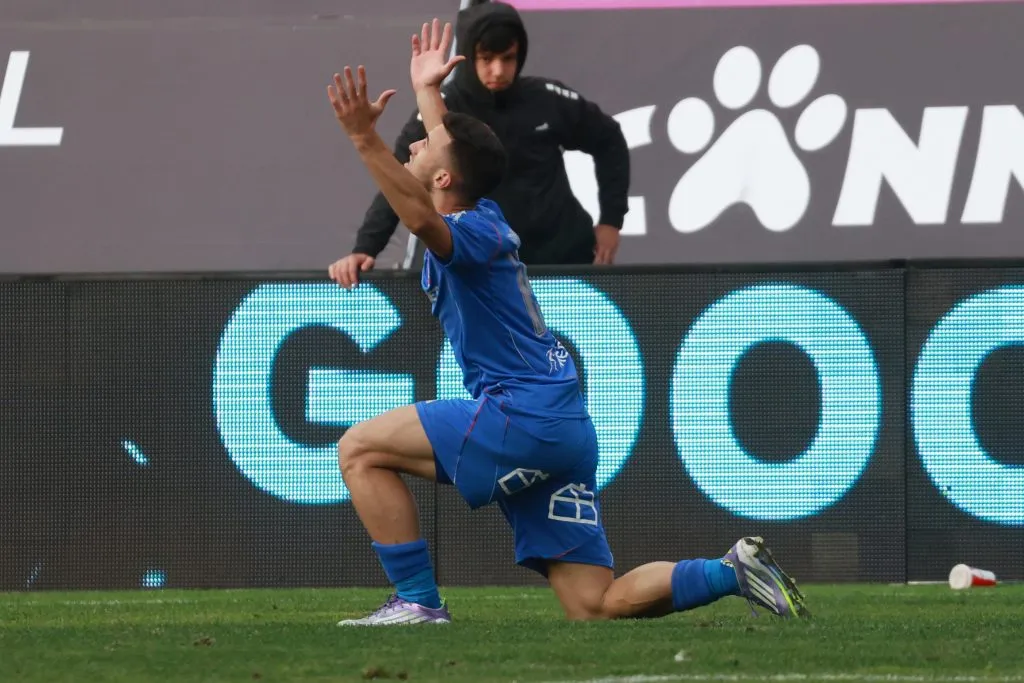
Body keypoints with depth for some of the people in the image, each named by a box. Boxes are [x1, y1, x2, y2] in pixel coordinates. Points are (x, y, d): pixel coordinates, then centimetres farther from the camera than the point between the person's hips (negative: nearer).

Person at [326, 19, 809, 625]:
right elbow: (451, 148, 40)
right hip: (564, 431, 9)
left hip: (521, 416, -9)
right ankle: (733, 572, -1)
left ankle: (418, 602, -7)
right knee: (596, 607, 5)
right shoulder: (483, 215, 16)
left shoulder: (473, 232, -11)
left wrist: (366, 139, -44)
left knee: (360, 450, -5)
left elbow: (423, 219, -36)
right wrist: (428, 91, 50)